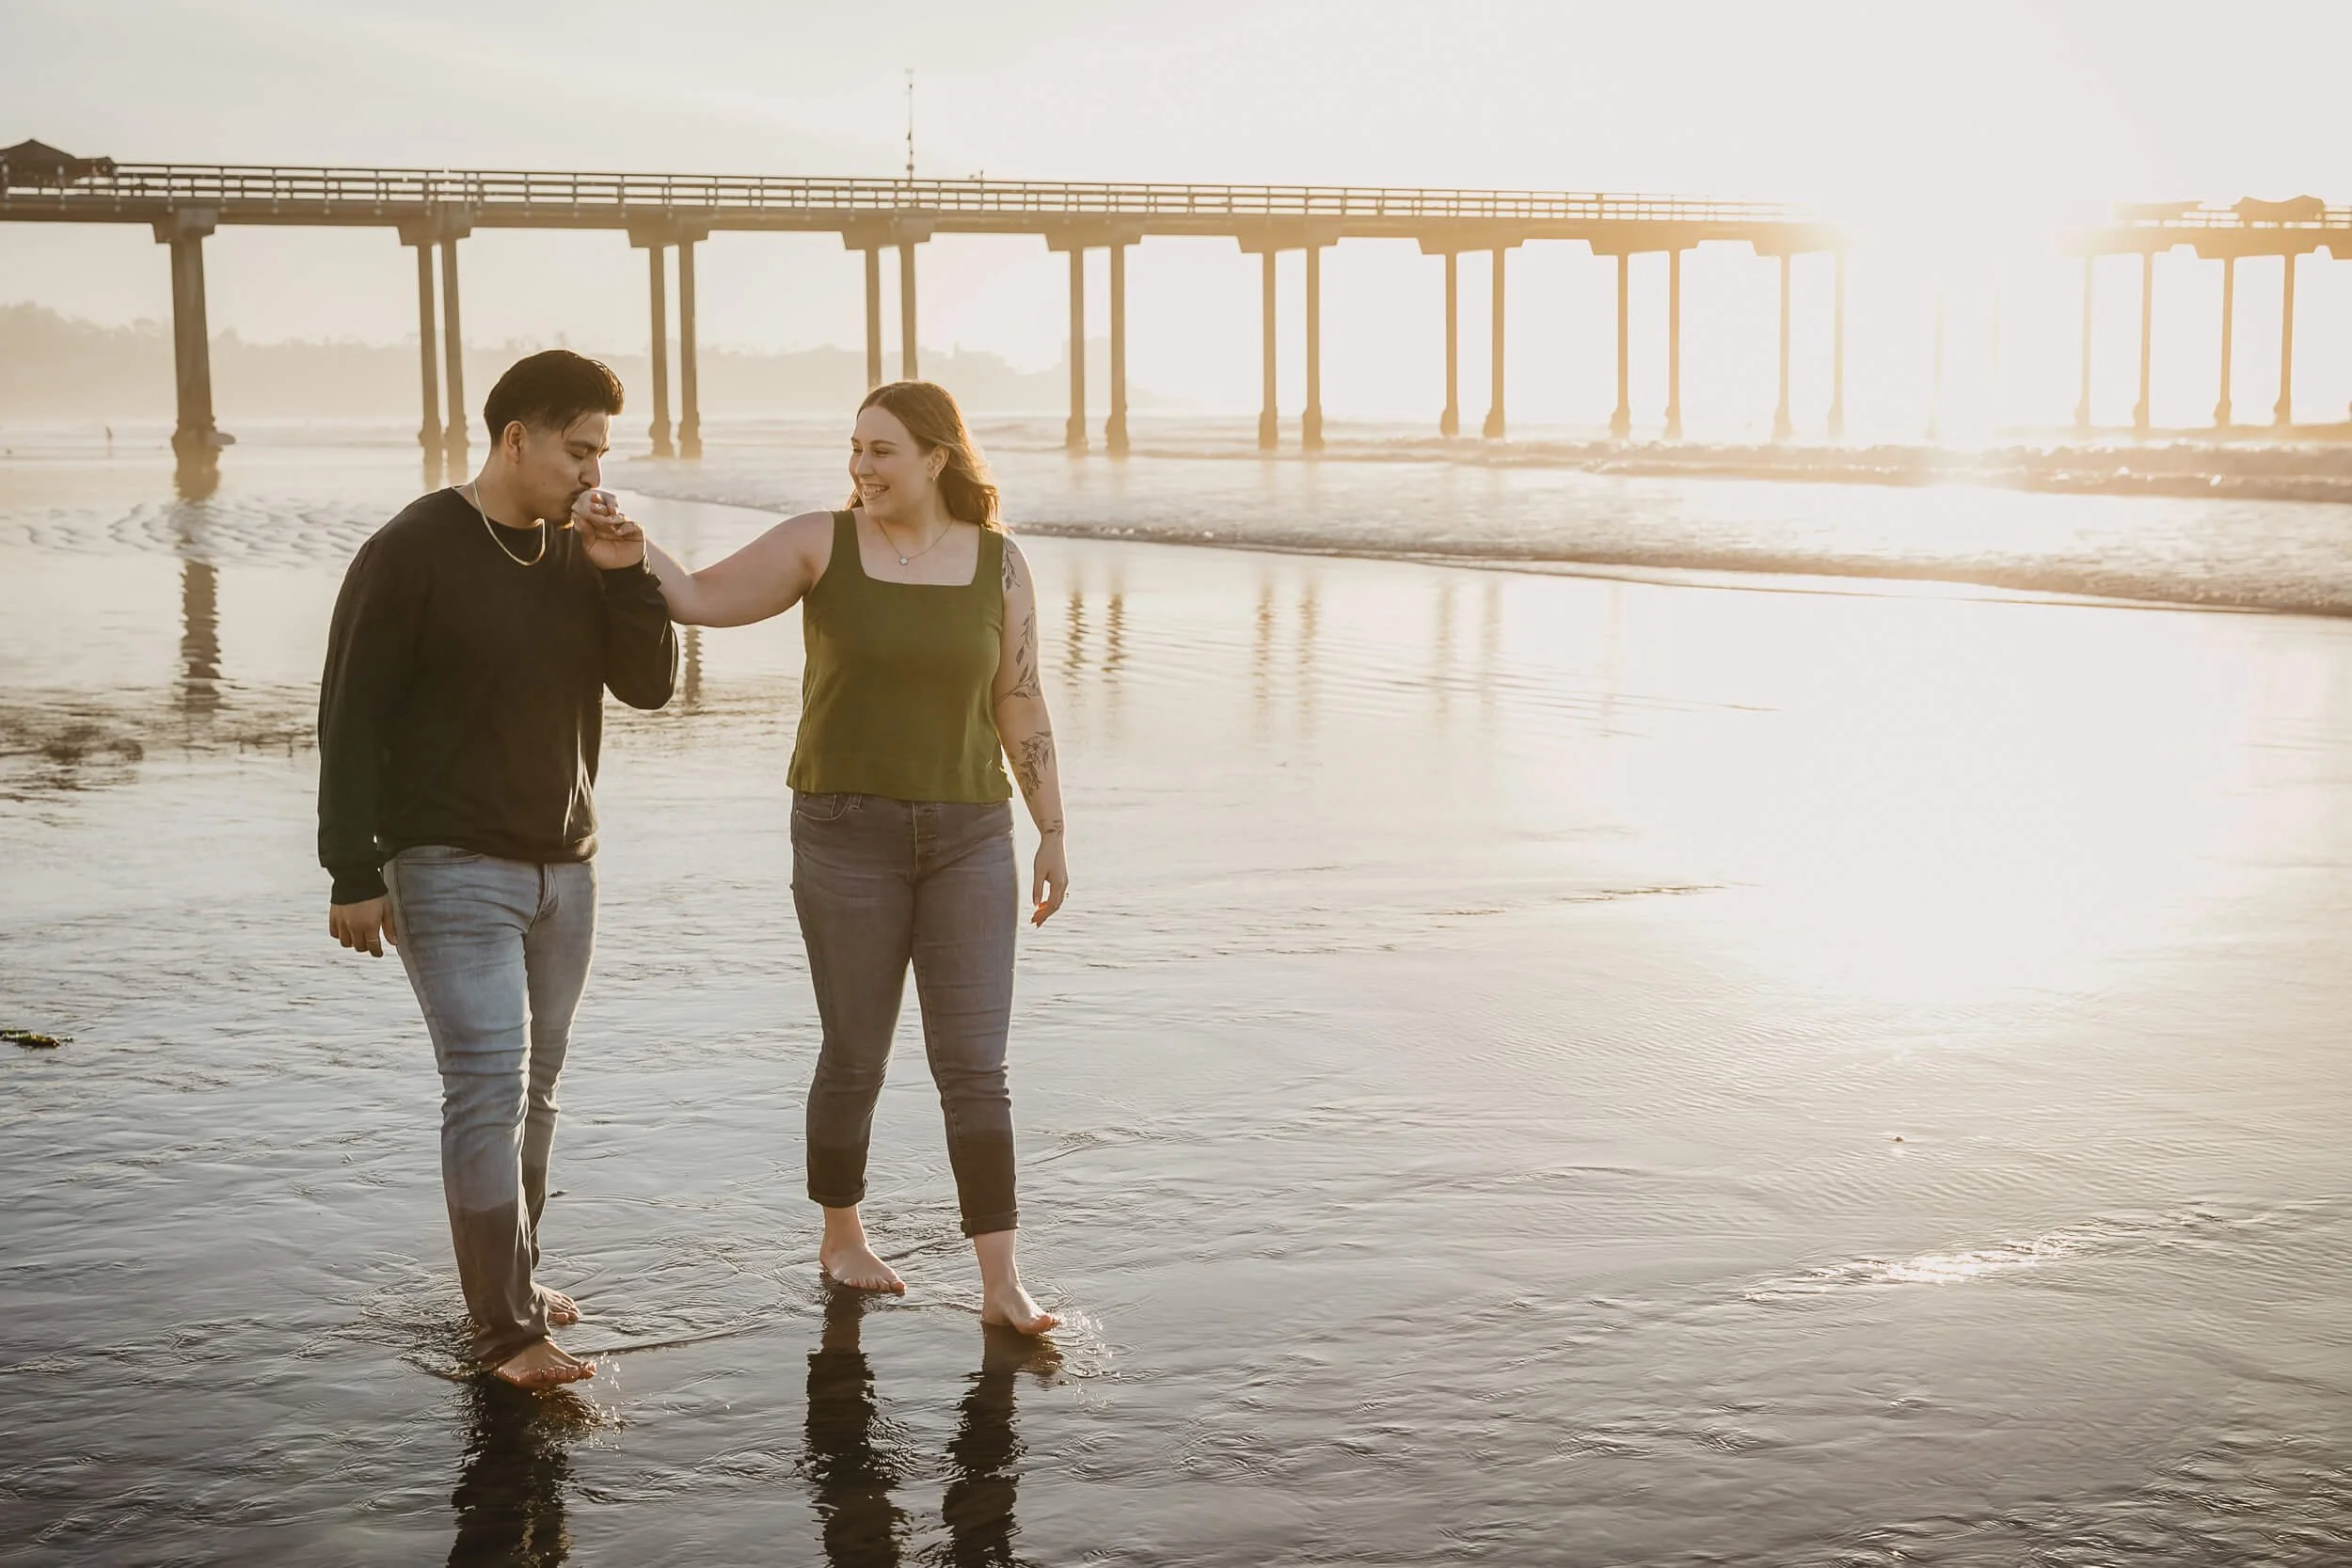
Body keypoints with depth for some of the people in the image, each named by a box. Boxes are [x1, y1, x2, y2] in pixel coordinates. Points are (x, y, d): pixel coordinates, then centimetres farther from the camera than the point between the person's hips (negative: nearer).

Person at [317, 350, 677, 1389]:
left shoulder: (580, 555, 9)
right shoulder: (412, 554, -10)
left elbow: (649, 684, 5)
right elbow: (350, 719, -10)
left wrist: (625, 573, -10)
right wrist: (354, 874, -13)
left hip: (562, 866, 7)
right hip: (451, 867, -6)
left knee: (531, 1091, 12)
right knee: (489, 1088, -12)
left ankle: (512, 1279, 26)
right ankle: (508, 1331, -10)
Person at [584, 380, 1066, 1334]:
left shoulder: (999, 564, 2)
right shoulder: (820, 543, -1)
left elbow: (1021, 707, 6)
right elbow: (702, 600, -5)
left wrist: (1052, 833, 6)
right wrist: (634, 548, -23)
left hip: (968, 836, 1)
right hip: (847, 834, -1)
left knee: (974, 1062, -3)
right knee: (855, 1057, 8)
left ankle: (1002, 1284, 0)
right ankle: (841, 1236, 31)